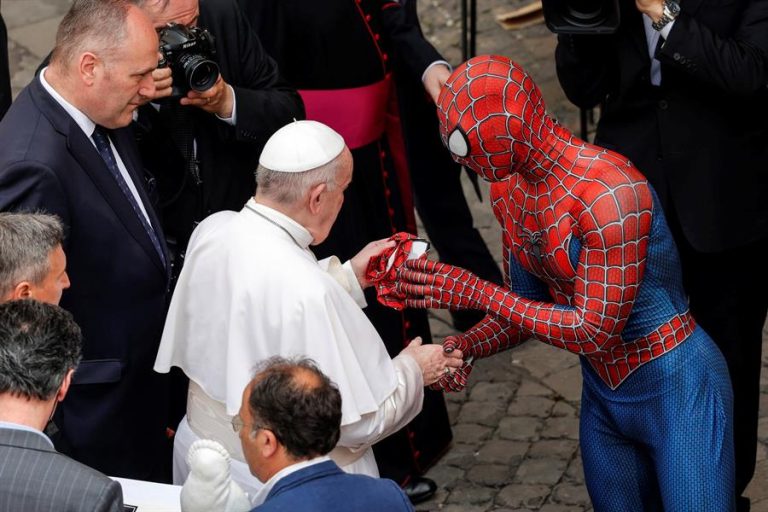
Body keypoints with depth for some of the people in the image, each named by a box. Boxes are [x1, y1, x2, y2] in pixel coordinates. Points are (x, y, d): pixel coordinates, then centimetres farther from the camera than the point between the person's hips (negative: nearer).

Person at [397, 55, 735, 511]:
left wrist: (476, 293, -25)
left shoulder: (611, 193, -28)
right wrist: (469, 346, -13)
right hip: (603, 397, 8)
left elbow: (597, 331, -26)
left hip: (674, 389, -8)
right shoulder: (508, 188, -2)